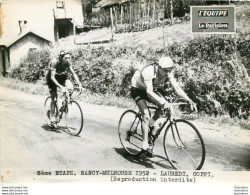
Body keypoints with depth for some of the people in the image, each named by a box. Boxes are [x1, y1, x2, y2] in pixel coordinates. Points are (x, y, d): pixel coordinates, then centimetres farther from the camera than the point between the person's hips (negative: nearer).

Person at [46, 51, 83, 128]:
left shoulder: (68, 62, -20)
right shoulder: (54, 62, -32)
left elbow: (73, 73, -14)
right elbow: (52, 77, -36)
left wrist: (79, 84, -27)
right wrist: (61, 87, -47)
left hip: (62, 77, 4)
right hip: (52, 79, -4)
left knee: (70, 87, -26)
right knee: (54, 99, -9)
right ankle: (53, 119, 4)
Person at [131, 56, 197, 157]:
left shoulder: (169, 74, -19)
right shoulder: (149, 72, -38)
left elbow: (177, 88, -21)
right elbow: (149, 92, -46)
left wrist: (189, 100, -35)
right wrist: (163, 103, -58)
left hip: (151, 90, 6)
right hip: (138, 90, -6)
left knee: (164, 105, -17)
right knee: (146, 114, -22)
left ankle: (151, 126, 6)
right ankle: (145, 145, -17)